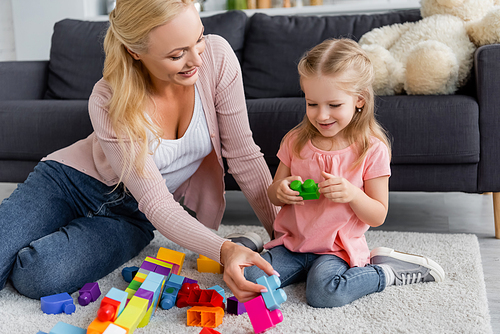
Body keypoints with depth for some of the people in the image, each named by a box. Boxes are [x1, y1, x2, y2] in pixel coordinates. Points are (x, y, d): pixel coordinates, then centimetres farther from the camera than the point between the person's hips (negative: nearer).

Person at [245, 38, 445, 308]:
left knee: (323, 293, -31)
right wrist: (281, 190, -16)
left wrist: (352, 194, -26)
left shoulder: (372, 149, -9)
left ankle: (383, 271, -3)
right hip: (292, 242, 5)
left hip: (338, 248, -4)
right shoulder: (296, 141, 0)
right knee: (248, 277, -16)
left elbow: (378, 217, -5)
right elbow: (273, 194, 10)